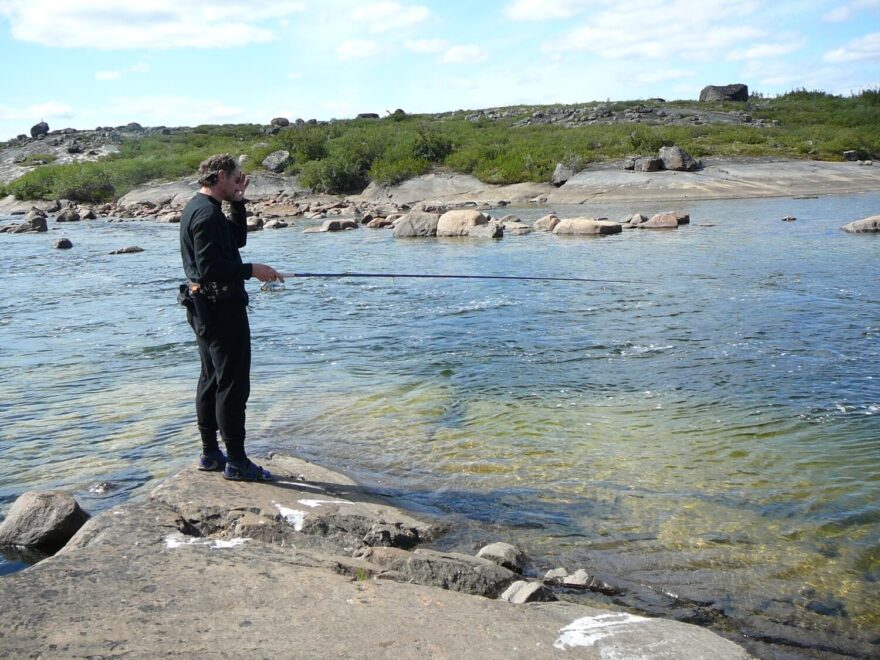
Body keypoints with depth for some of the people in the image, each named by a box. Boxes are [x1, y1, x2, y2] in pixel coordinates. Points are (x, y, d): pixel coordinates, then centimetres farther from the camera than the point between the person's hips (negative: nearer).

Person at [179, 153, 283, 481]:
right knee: (233, 384, -6)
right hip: (221, 306, -11)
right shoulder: (207, 213, -18)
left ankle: (210, 454, 24)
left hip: (204, 308, 11)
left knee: (211, 380, 16)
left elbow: (238, 240, 22)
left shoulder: (196, 208, 15)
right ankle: (236, 462, 0)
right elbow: (209, 267, -25)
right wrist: (252, 270, -18)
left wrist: (237, 202, 14)